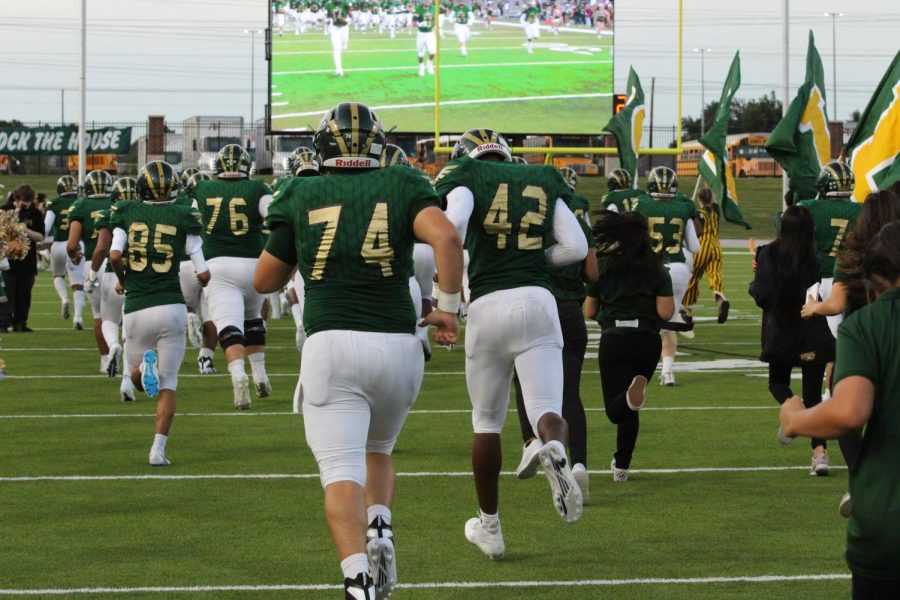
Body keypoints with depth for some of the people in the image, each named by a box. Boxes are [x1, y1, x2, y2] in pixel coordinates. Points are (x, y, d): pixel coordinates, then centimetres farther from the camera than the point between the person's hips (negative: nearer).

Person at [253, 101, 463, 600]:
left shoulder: (300, 197, 9)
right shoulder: (401, 186, 8)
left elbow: (265, 281, 16)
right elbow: (446, 237, -12)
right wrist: (447, 307, -2)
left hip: (331, 346, -2)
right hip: (398, 345, 2)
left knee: (342, 473, -7)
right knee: (377, 451, 27)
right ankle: (380, 529, 2)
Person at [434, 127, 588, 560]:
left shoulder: (466, 177, 7)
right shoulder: (544, 180, 17)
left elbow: (453, 223, -14)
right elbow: (577, 248, 10)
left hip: (488, 305, -1)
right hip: (537, 300, 1)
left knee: (486, 421, 14)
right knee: (546, 410, -1)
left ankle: (489, 528, 23)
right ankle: (555, 451, -39)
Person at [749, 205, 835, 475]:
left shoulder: (769, 254, -9)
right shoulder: (819, 256, -6)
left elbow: (762, 295, -13)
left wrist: (753, 285, 8)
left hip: (781, 333, -1)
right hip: (815, 334, 1)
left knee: (778, 381, 22)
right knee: (813, 392, 8)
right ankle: (819, 451, -6)